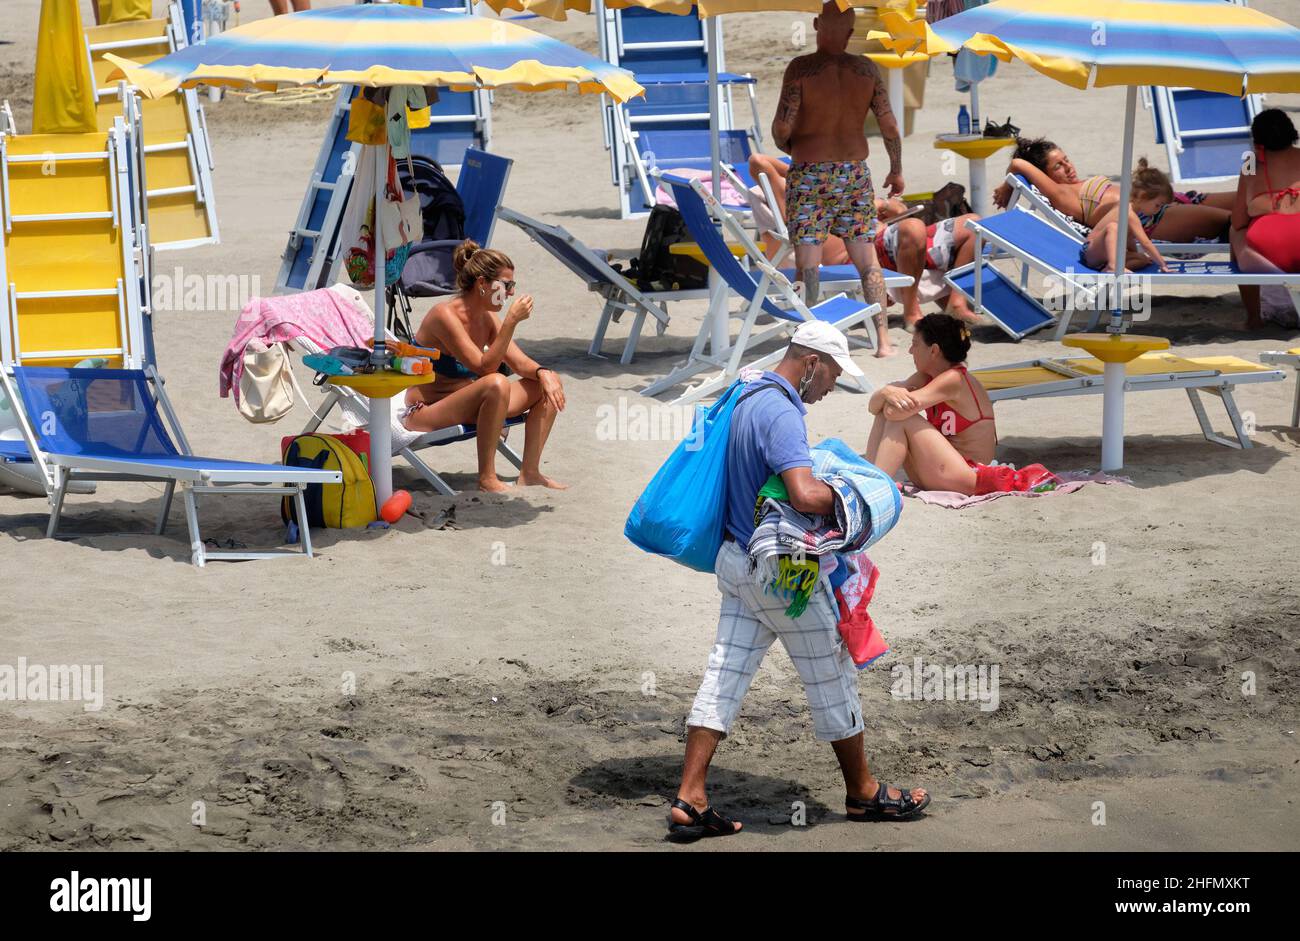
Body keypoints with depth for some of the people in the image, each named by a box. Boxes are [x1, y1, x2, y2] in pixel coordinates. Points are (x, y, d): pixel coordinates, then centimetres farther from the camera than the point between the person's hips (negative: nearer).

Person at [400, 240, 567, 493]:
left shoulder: (487, 317, 4)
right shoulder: (446, 315, -22)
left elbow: (519, 363, 6)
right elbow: (484, 367, -27)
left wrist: (543, 373, -16)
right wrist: (511, 321, -30)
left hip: (463, 407, 9)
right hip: (425, 412, -9)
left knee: (546, 382, 1)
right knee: (496, 384, -35)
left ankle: (530, 472, 0)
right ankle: (487, 478, -27)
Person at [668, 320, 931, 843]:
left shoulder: (748, 398, 9)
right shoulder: (781, 414, -23)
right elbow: (806, 496, -36)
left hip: (737, 559, 9)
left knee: (724, 677, 5)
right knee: (832, 678, 7)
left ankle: (689, 801, 0)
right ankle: (862, 792, 21)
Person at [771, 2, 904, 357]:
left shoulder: (800, 69, -12)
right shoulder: (867, 70, -1)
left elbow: (782, 127, -15)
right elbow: (889, 126, 3)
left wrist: (785, 145, 9)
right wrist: (896, 170, 18)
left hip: (809, 175, -3)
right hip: (855, 174, 3)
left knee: (807, 264, -1)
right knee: (867, 260, 10)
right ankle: (883, 340, 8)